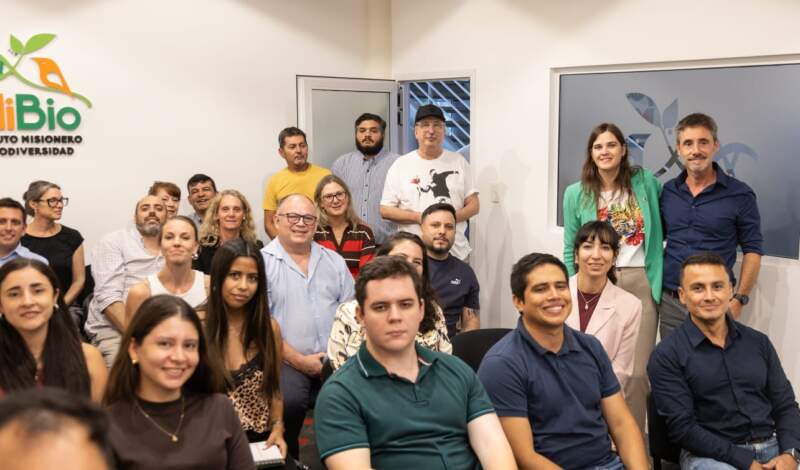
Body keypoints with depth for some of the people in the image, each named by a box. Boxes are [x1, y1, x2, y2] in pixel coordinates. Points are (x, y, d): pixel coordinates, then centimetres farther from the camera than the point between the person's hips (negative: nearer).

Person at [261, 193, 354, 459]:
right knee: (288, 402, -31)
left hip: (336, 361, 4)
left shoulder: (334, 261, 17)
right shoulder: (262, 262, 1)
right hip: (287, 362, -3)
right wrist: (299, 360, -11)